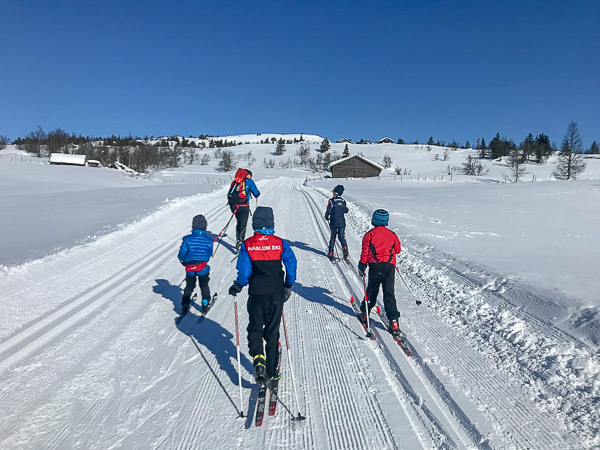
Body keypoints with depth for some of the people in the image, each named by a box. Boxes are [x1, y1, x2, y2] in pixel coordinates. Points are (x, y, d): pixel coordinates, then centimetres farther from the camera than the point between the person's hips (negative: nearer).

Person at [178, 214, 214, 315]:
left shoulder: (187, 239, -14)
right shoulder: (208, 240, -10)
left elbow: (182, 253, -8)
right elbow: (210, 254, 3)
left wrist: (182, 260, 13)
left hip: (190, 268, 1)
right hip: (203, 268, -1)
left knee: (189, 286, 18)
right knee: (204, 286, 19)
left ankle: (185, 305, 16)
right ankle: (205, 303, 22)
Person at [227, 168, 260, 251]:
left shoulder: (235, 181, 15)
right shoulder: (249, 181, 0)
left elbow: (229, 194, 18)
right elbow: (256, 194, 1)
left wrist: (232, 206, 26)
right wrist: (258, 192, 25)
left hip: (234, 206, 5)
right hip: (244, 207, -5)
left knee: (239, 223, 23)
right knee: (243, 225, 1)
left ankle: (238, 240, 28)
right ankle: (240, 242, -7)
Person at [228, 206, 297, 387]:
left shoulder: (247, 244, -7)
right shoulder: (280, 243, -3)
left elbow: (244, 272, -9)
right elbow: (292, 264, -6)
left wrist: (237, 287, 8)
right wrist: (288, 287, 8)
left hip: (257, 294, -1)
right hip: (276, 293, 1)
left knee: (255, 329, 16)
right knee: (272, 332, 14)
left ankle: (258, 360, -10)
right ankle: (272, 373, 21)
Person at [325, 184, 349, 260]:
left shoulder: (331, 201, -12)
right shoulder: (343, 201, 3)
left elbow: (328, 211, -17)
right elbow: (346, 210, 10)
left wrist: (326, 217, 2)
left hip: (333, 223, -2)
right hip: (342, 222, 2)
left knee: (333, 237, 12)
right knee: (341, 237, 8)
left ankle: (330, 253, 17)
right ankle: (344, 247, -19)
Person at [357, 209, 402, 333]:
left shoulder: (369, 235, -1)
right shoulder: (392, 234, 8)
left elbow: (365, 252, -3)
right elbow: (397, 250, 17)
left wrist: (362, 266, 5)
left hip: (375, 265, -2)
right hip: (390, 265, 2)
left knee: (372, 289, 14)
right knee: (389, 292, 2)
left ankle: (365, 313, 24)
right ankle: (393, 320, -5)